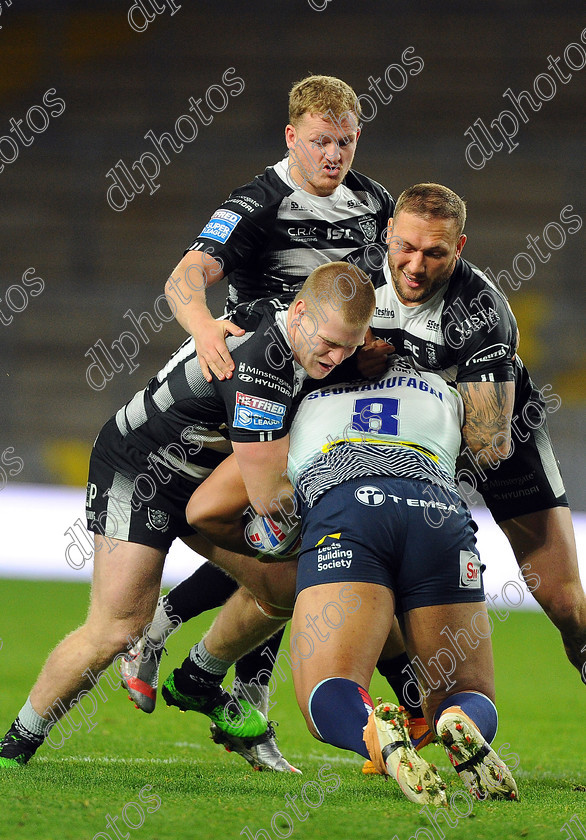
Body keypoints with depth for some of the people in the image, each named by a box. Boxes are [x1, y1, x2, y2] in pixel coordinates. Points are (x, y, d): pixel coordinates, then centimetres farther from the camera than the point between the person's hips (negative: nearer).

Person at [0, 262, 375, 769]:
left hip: (207, 479, 9)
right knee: (117, 628, -19)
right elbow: (269, 499, -32)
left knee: (286, 585, 4)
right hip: (138, 474, -9)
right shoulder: (257, 362, -35)